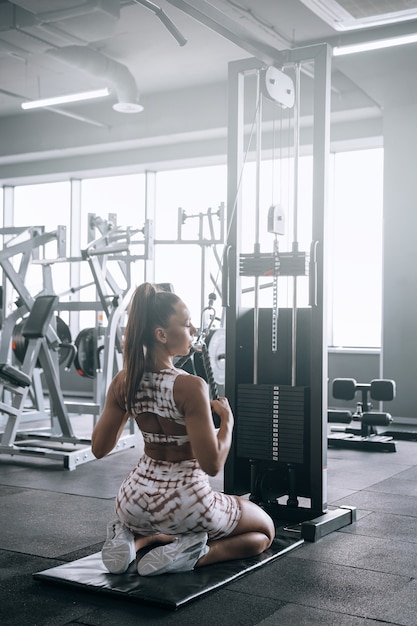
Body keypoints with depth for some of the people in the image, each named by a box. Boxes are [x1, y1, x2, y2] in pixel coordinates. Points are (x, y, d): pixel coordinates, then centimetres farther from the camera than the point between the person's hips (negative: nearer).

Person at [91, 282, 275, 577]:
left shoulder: (123, 381, -5)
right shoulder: (190, 386, -25)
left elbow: (99, 448, 5)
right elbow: (212, 465, -23)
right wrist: (227, 419, -8)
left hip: (136, 502, 6)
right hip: (186, 504, -6)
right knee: (265, 530, 21)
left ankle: (136, 541, 7)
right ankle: (189, 557, -5)